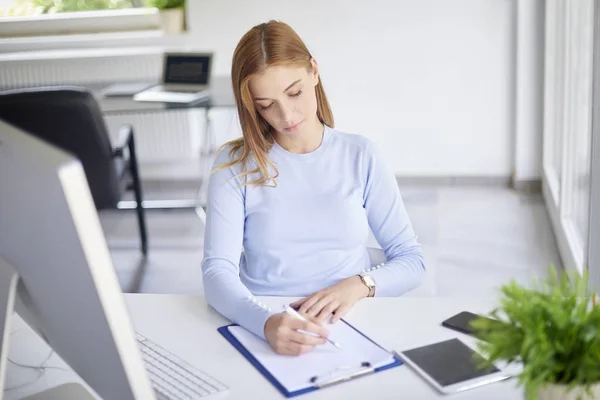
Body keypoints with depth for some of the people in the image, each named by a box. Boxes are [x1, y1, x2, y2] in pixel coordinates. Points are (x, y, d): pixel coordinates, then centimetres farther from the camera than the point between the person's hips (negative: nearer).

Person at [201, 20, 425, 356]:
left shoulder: (361, 155, 3)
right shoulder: (235, 165, -1)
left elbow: (411, 260, 5)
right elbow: (218, 271, -12)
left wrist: (359, 284, -14)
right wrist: (266, 322, -31)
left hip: (349, 329, 0)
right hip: (261, 331, 0)